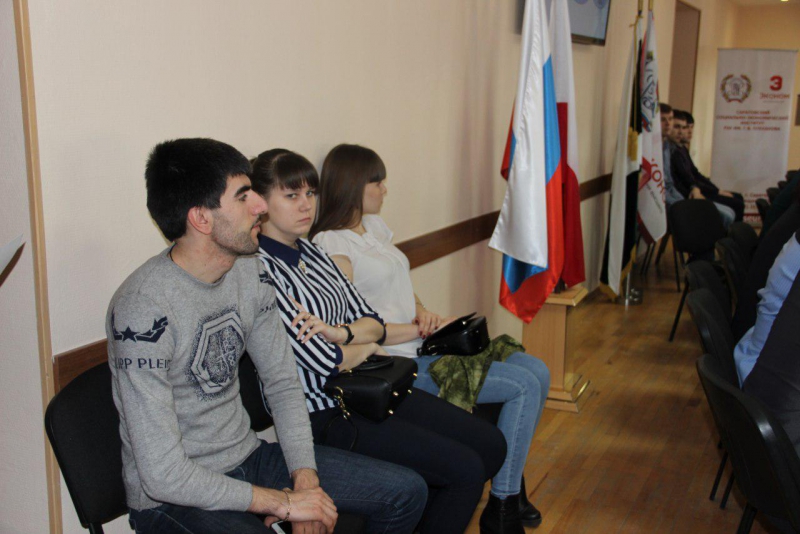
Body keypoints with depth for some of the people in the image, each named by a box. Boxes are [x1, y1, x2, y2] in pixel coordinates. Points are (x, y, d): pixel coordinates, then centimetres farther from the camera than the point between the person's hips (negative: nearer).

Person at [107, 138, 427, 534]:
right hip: (172, 498, -7)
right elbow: (163, 474, -25)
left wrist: (305, 476, -7)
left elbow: (283, 383, 7)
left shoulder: (249, 272, -1)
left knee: (406, 491, 5)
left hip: (248, 457, 8)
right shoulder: (144, 309, -25)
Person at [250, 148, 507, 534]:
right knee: (465, 469, -14)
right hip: (326, 415, -9)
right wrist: (366, 346, -1)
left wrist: (340, 333, -12)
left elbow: (374, 323, 10)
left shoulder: (312, 253, 10)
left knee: (491, 446, 6)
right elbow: (324, 361, -21)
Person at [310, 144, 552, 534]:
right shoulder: (331, 244, -13)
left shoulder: (375, 226, 15)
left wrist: (423, 312, -1)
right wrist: (420, 330, -14)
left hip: (421, 345, 9)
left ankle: (511, 481, 18)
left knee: (537, 371, 2)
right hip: (398, 363, -9)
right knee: (524, 385, -15)